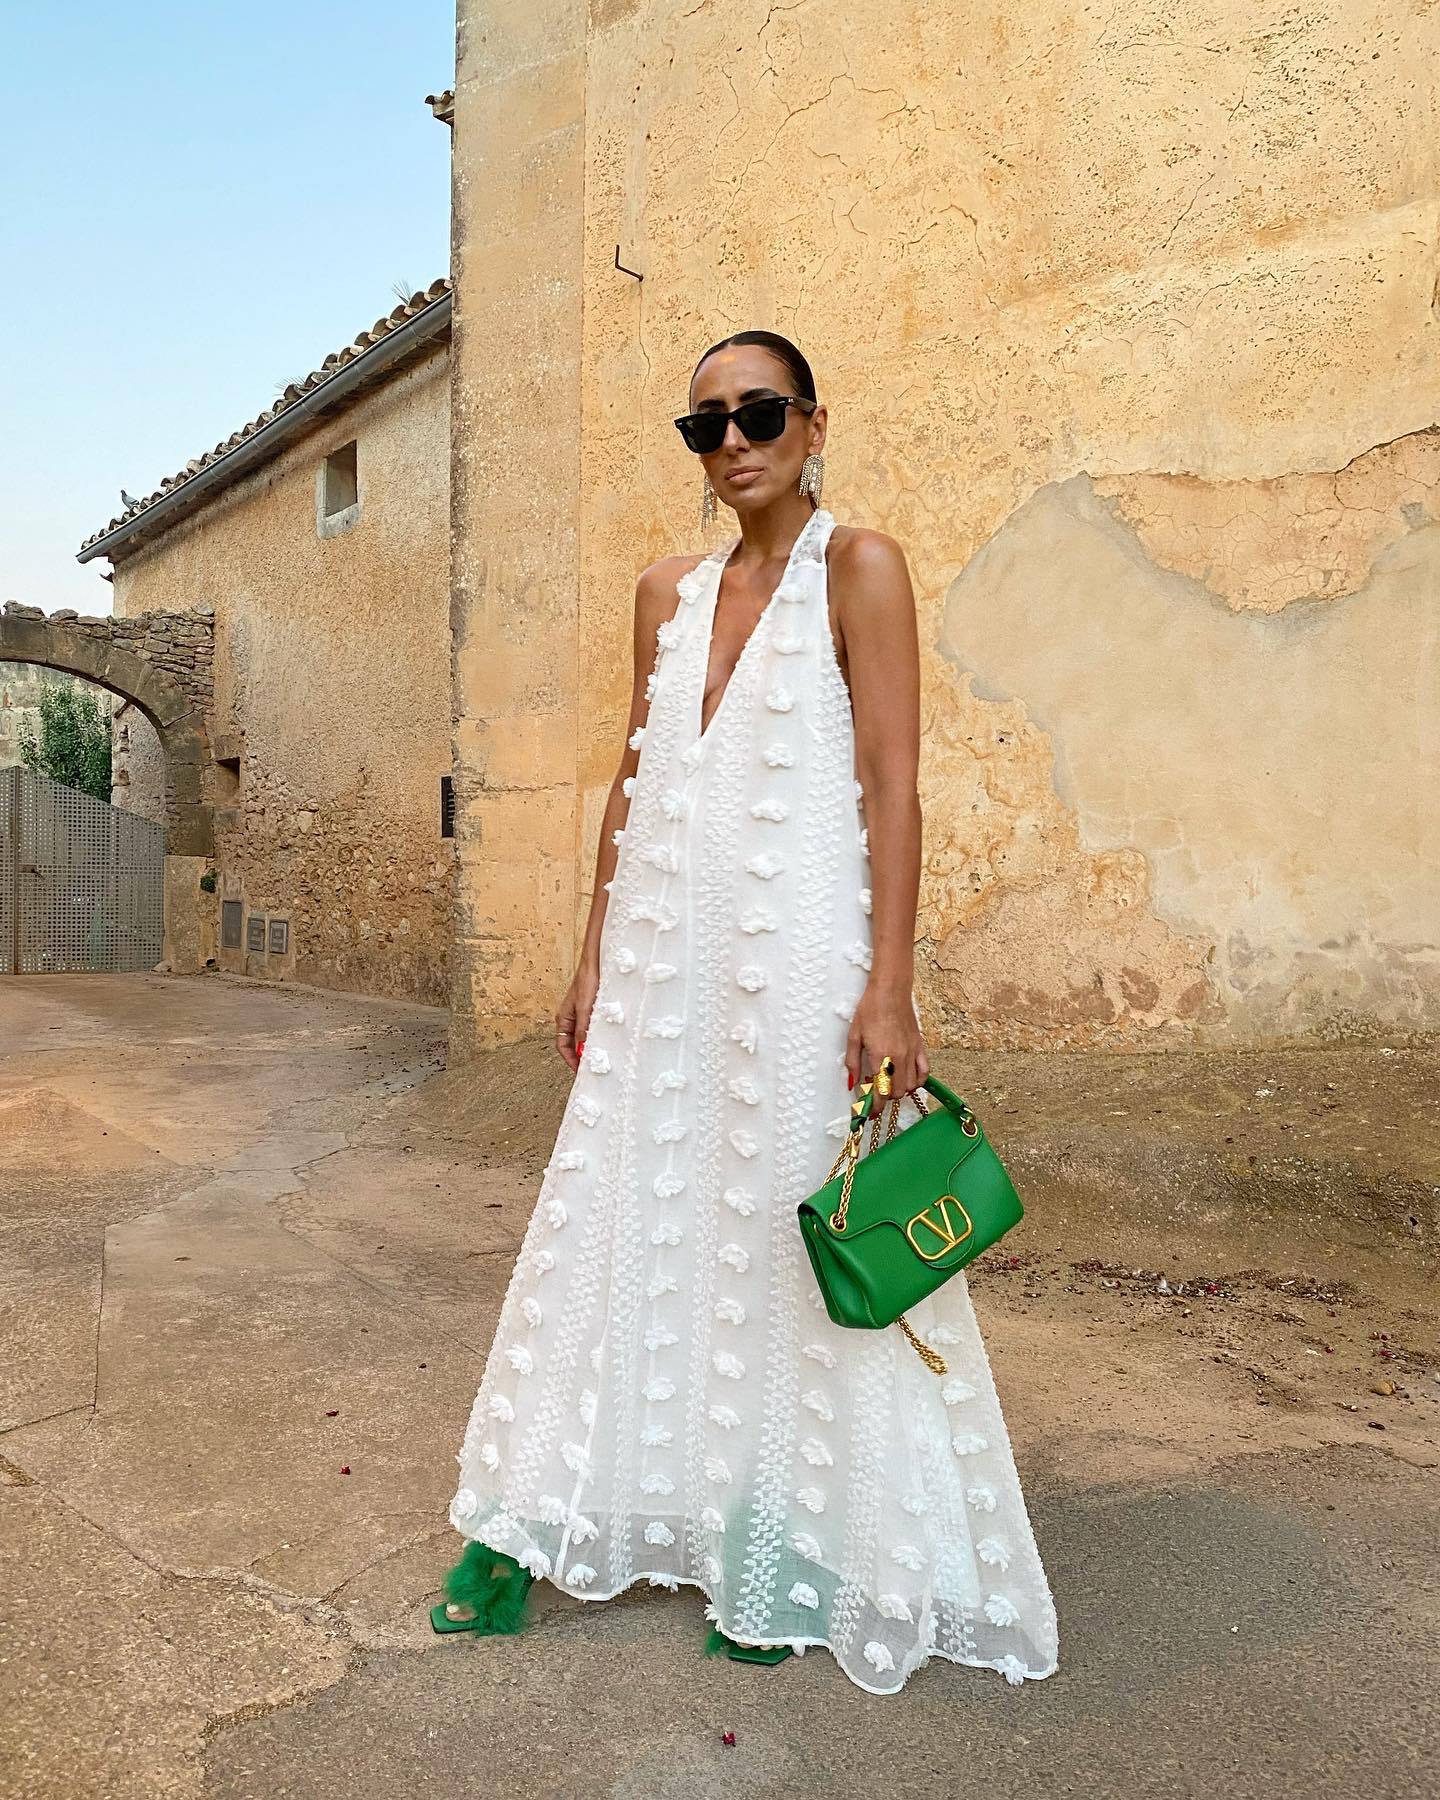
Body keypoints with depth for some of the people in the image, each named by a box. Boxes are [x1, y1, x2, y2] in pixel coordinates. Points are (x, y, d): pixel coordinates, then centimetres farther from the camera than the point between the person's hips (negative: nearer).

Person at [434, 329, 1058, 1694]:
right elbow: (633, 782, 15)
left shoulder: (858, 568, -2)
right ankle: (526, 1529, 27)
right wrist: (595, 956, 12)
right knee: (615, 1223, 11)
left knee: (793, 1246, 4)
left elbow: (892, 785, -9)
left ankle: (792, 1562, 24)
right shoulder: (667, 593, 14)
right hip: (663, 958, 6)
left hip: (798, 953, -5)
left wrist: (890, 988, -16)